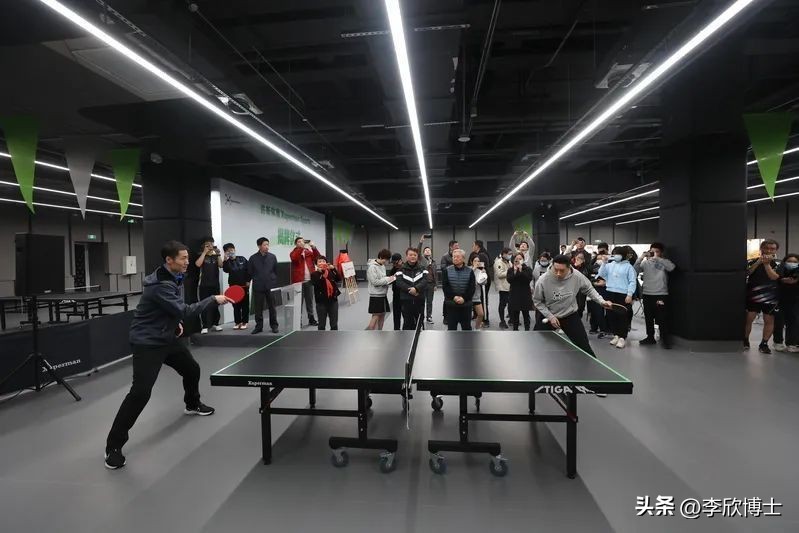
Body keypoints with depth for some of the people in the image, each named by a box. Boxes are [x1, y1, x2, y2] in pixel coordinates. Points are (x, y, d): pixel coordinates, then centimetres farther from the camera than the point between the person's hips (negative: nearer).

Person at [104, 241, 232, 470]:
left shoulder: (175, 277, 3)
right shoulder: (160, 285, -28)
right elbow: (184, 311, -30)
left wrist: (176, 322, 7)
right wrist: (214, 300, -25)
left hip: (168, 337, 10)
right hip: (147, 343, -10)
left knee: (192, 369, 21)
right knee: (140, 392, -15)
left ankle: (192, 404, 49)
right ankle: (114, 445, -1)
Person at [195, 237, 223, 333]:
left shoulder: (216, 256, 11)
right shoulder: (201, 256, 4)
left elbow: (220, 265, -4)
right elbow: (198, 264, -16)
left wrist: (218, 254, -12)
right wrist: (204, 252, -12)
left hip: (215, 284, 3)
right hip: (204, 285, -3)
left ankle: (215, 324, 16)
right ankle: (204, 326, -4)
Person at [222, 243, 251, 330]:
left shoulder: (242, 259, 0)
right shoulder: (227, 262, 2)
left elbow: (248, 270, 0)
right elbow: (226, 270, -18)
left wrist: (248, 281, -4)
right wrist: (226, 260, -23)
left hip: (244, 285, -1)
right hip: (233, 286, 2)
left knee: (245, 304, 3)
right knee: (236, 305, 6)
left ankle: (244, 322, 11)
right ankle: (237, 322, 15)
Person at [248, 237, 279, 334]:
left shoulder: (272, 256, 1)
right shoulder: (253, 258, -1)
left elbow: (276, 270, 6)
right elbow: (250, 272, 4)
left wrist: (273, 280, 4)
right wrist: (256, 280, 4)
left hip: (271, 286, 0)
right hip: (258, 287, 0)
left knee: (272, 307, 7)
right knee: (258, 308, 6)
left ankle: (274, 325, 17)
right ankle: (259, 326, 17)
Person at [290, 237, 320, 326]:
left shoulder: (309, 251, 13)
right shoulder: (294, 252, 2)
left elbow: (317, 258, -2)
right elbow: (294, 258, -22)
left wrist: (314, 247, -15)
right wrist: (302, 248, -30)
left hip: (309, 280, 4)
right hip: (299, 280, -4)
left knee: (309, 300, 12)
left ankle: (311, 319, 20)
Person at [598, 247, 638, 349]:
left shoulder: (628, 266, -2)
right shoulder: (610, 265, 11)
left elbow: (632, 281, -5)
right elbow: (601, 274, 5)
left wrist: (630, 294, -12)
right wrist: (604, 263, -2)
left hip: (623, 294, -5)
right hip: (610, 293, 5)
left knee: (622, 316, -2)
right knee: (611, 315, 9)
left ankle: (622, 338, 5)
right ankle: (616, 335, 21)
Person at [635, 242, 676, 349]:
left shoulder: (664, 262, 0)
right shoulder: (645, 263, 6)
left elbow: (671, 267, -21)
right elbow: (635, 271, -6)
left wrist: (657, 258, -25)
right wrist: (641, 258, -16)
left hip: (661, 295, -3)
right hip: (647, 294, 3)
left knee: (662, 319, -3)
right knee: (648, 318, 13)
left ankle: (665, 340, 9)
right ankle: (650, 337, 25)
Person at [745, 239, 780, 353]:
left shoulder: (777, 264, 4)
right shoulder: (753, 261, 3)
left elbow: (774, 277, -11)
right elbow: (746, 273, -12)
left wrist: (766, 263, -17)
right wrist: (758, 262, -20)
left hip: (770, 297, 1)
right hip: (753, 295, -1)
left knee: (769, 320, 3)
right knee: (748, 319, -3)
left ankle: (764, 343, 13)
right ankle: (745, 340, 11)